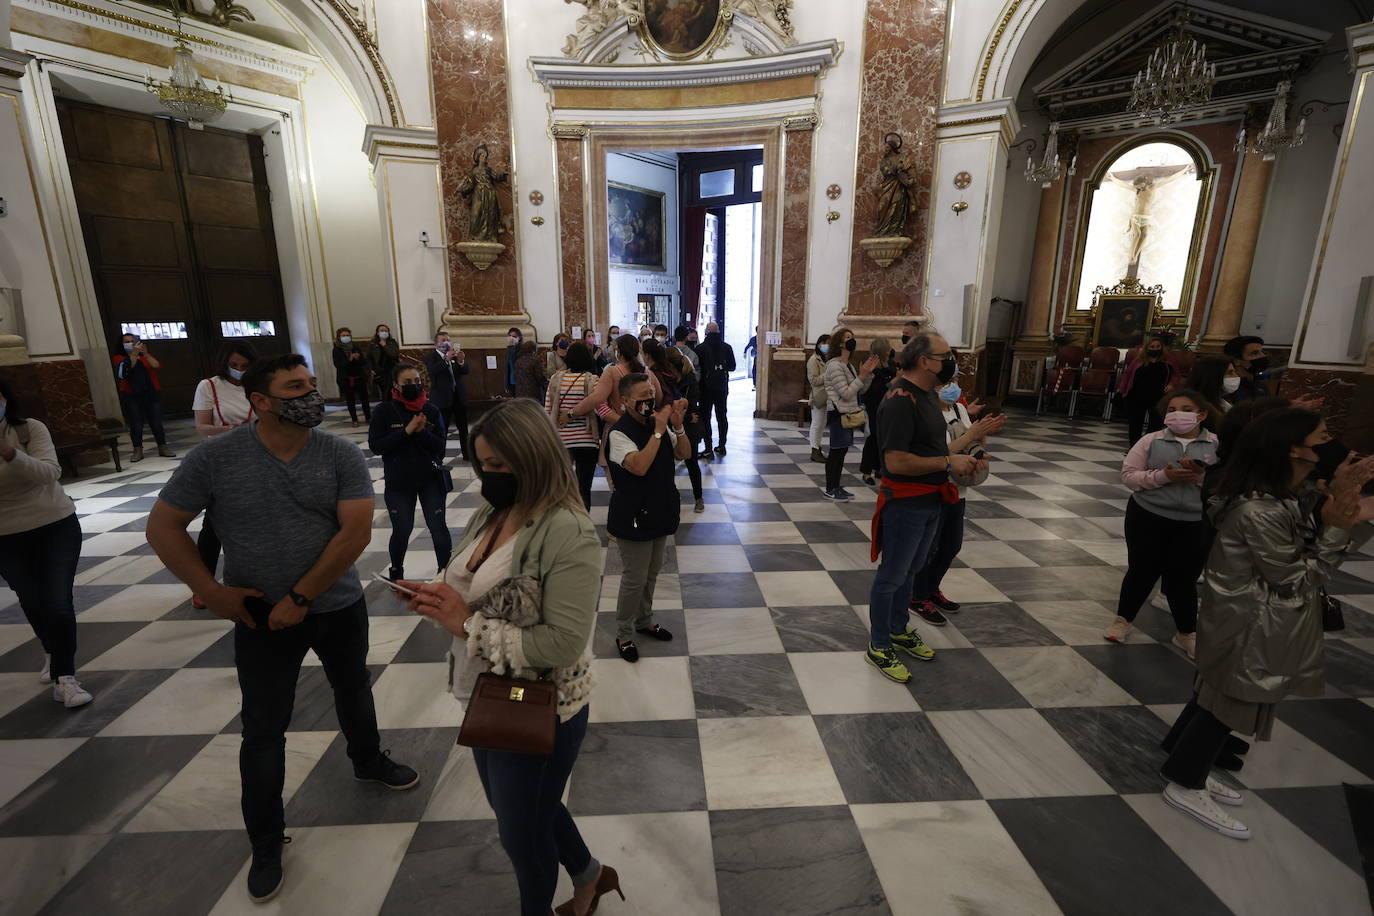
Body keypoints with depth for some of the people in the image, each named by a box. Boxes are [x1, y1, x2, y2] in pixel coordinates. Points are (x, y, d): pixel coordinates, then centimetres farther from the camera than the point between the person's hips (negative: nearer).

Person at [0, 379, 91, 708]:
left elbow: (50, 472, -23)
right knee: (33, 605, 16)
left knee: (58, 603, -5)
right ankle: (54, 654, 43)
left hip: (57, 527, -3)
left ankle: (64, 677, 7)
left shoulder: (31, 429, -10)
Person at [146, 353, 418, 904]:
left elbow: (356, 533, -19)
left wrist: (301, 597, -20)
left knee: (353, 690, 23)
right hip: (260, 617, -1)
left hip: (338, 607, 1)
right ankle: (266, 845, 31)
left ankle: (368, 763, 52)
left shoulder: (342, 456, -13)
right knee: (263, 730, 10)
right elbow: (162, 527, -4)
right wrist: (212, 592, -10)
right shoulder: (214, 458, -12)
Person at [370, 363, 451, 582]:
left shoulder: (431, 410, -4)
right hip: (398, 482, -1)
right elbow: (375, 446, -13)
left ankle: (445, 570, 21)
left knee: (438, 527, 2)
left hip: (430, 479, 1)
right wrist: (406, 431, -21)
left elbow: (441, 444, -6)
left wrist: (422, 431, -23)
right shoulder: (384, 411, -7)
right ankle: (396, 570, 35)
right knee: (402, 530, 9)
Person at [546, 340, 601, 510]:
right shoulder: (591, 380, -9)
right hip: (586, 440, -3)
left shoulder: (556, 378, 1)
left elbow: (547, 410, 4)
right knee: (584, 487, 3)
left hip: (560, 439, 4)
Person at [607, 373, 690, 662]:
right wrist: (659, 430, -31)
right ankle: (624, 635, 22)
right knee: (635, 578, 3)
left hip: (660, 512, 7)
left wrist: (677, 426, -12)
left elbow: (682, 454, 4)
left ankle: (644, 620, 40)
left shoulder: (659, 422, 1)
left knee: (652, 572, 20)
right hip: (633, 516, -7)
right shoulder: (619, 433, -20)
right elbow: (639, 466, -34)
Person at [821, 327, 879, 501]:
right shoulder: (834, 365, -14)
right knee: (836, 451, -4)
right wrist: (862, 375, -18)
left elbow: (861, 390, 15)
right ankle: (829, 489, 5)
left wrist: (868, 373, 3)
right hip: (839, 414, -9)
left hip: (848, 413, 9)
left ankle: (835, 486, 19)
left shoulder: (848, 366, 16)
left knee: (842, 450, 12)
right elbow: (846, 393, -20)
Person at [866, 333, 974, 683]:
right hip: (905, 504, -9)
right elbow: (896, 462, -28)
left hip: (930, 501, 9)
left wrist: (960, 459, 4)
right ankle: (879, 646, 21)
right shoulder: (900, 401, -23)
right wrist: (948, 463, -20)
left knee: (911, 570, 22)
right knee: (892, 576, 5)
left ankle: (898, 630, 41)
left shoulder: (928, 393, 8)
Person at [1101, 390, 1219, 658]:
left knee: (1184, 578, 11)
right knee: (1142, 572, 11)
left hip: (1195, 525, 1)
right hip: (1148, 517, 0)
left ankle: (1187, 633, 33)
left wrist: (1201, 476, -21)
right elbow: (1128, 474, -6)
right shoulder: (1151, 440, -3)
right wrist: (1163, 476, -20)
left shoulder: (1218, 445, -1)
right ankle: (1123, 619, 31)